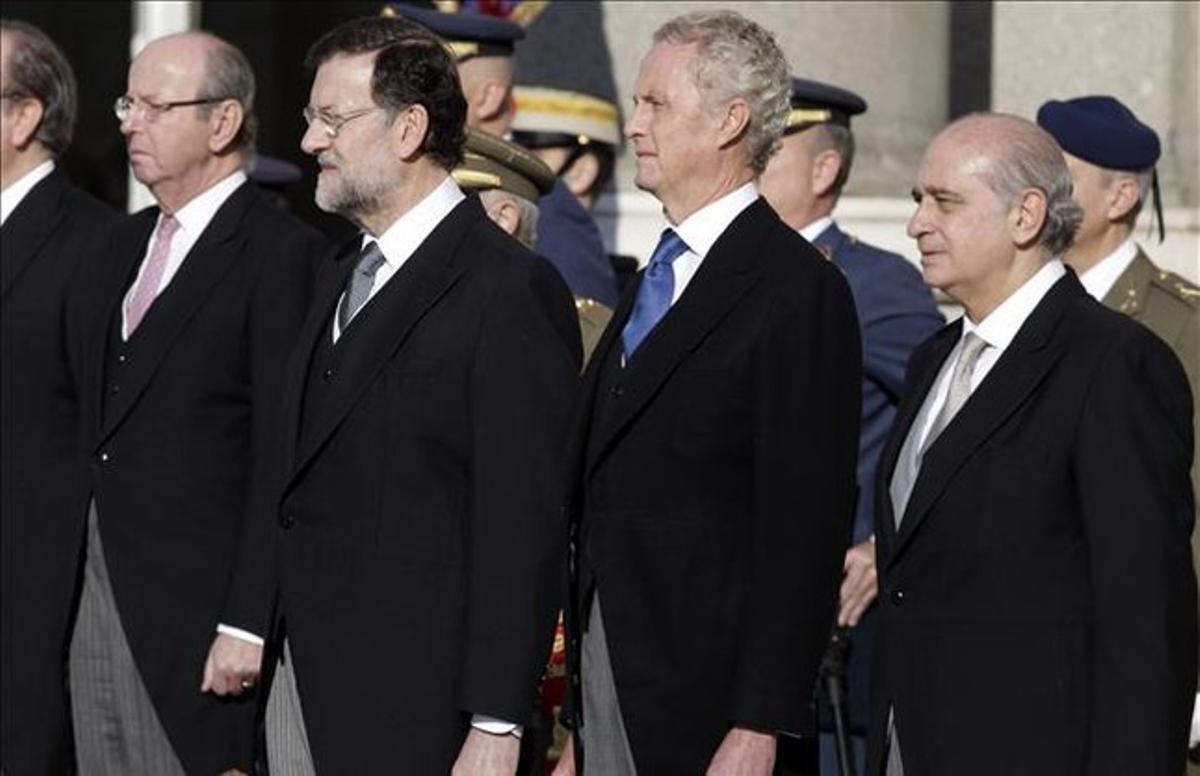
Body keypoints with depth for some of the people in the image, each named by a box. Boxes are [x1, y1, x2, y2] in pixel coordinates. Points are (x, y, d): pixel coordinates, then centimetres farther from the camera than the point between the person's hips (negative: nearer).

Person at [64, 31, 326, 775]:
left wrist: (248, 624, -19)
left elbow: (281, 458, -15)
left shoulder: (282, 253, -11)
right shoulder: (129, 243, 15)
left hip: (196, 603, -8)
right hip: (96, 591, 8)